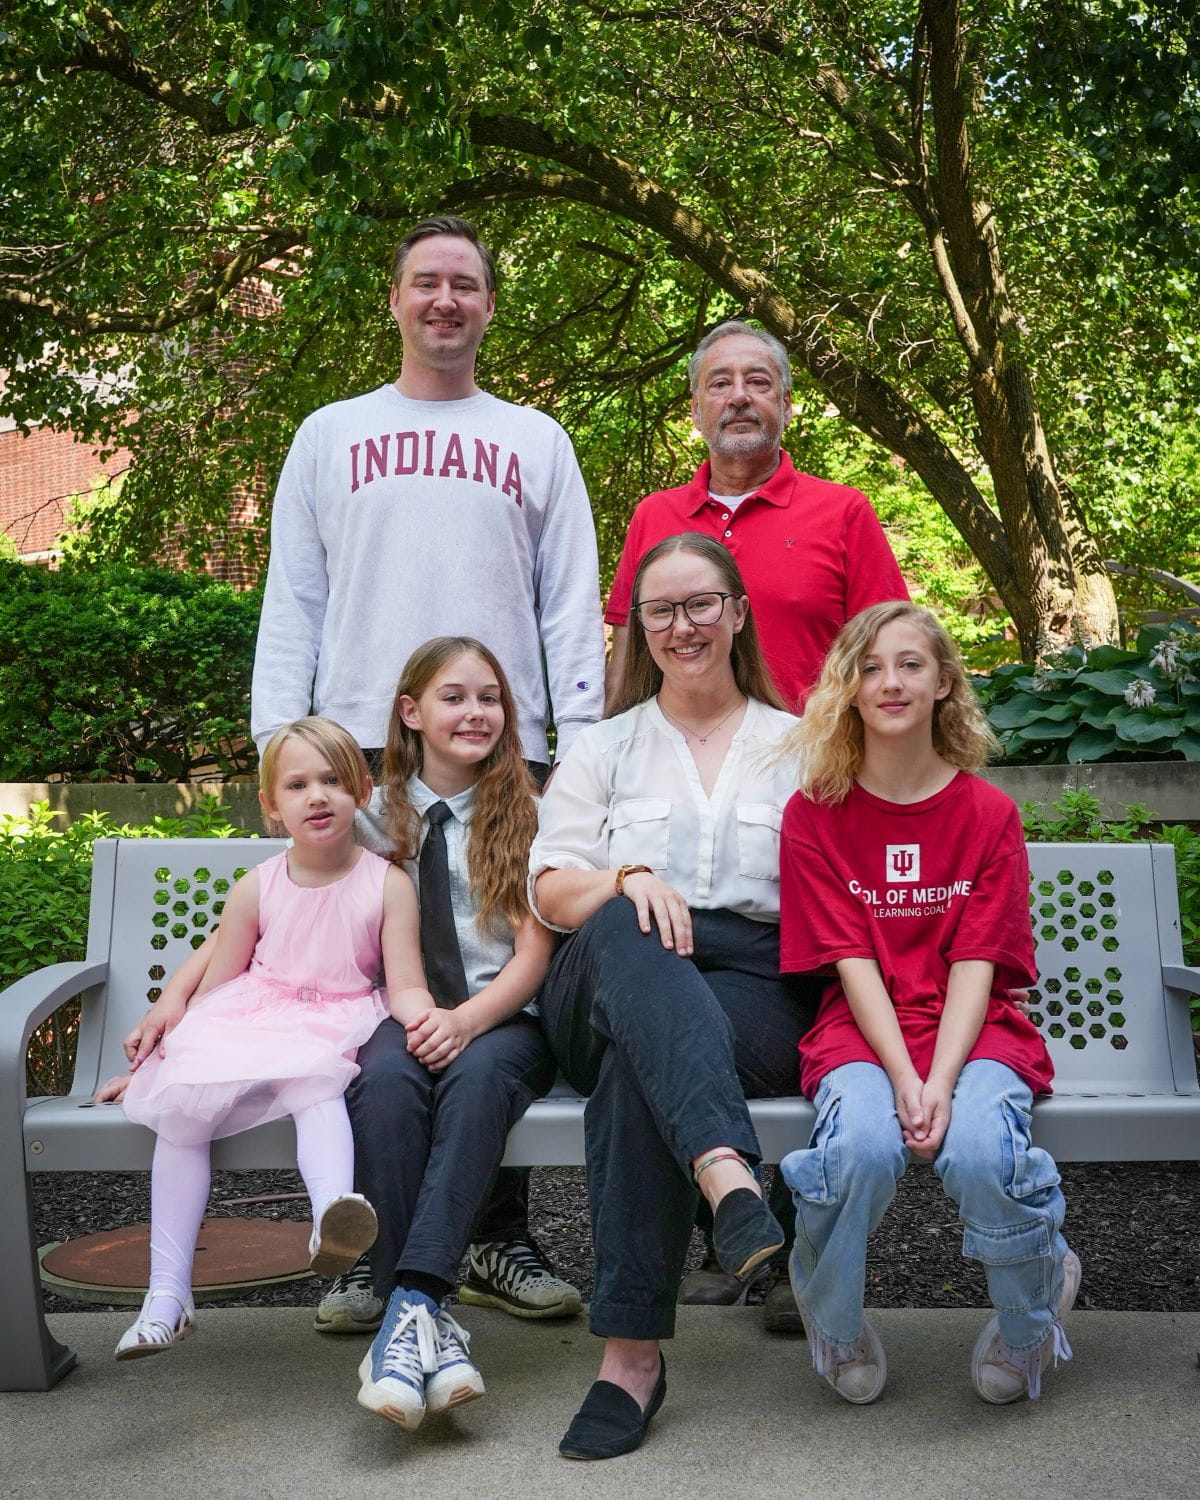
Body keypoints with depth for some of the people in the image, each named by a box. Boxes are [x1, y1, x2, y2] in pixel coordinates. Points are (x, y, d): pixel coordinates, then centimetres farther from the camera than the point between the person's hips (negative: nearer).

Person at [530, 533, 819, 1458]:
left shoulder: (797, 745, 20)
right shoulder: (604, 749, 23)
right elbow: (551, 890, 9)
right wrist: (628, 880, -13)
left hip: (756, 991, 0)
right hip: (613, 992, 1)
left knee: (637, 1064, -36)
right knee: (624, 930, -38)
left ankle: (633, 1349, -35)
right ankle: (728, 1176, -55)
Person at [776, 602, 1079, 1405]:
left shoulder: (989, 812, 5)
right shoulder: (814, 812, 4)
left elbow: (975, 963, -4)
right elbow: (852, 962, -5)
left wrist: (940, 1082, -19)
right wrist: (902, 1078, -18)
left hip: (973, 1030, 1)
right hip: (862, 1032, 0)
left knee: (980, 1151, -31)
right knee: (864, 1145, -32)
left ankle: (1029, 1324, 4)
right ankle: (836, 1325, 1)